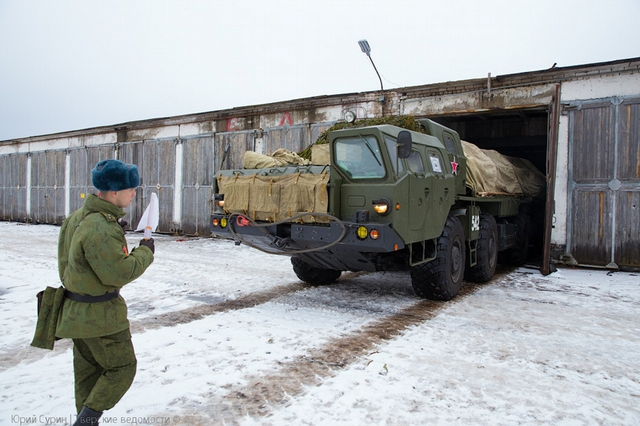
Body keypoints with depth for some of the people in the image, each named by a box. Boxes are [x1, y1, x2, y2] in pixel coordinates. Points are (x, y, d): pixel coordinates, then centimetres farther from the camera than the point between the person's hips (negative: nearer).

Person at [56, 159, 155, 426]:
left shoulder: (79, 217, 4)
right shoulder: (100, 229, -29)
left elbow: (66, 262, 15)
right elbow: (119, 273, -27)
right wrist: (146, 252, -14)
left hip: (77, 310, 10)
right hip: (100, 314, -10)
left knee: (88, 369, 22)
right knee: (122, 366, 8)